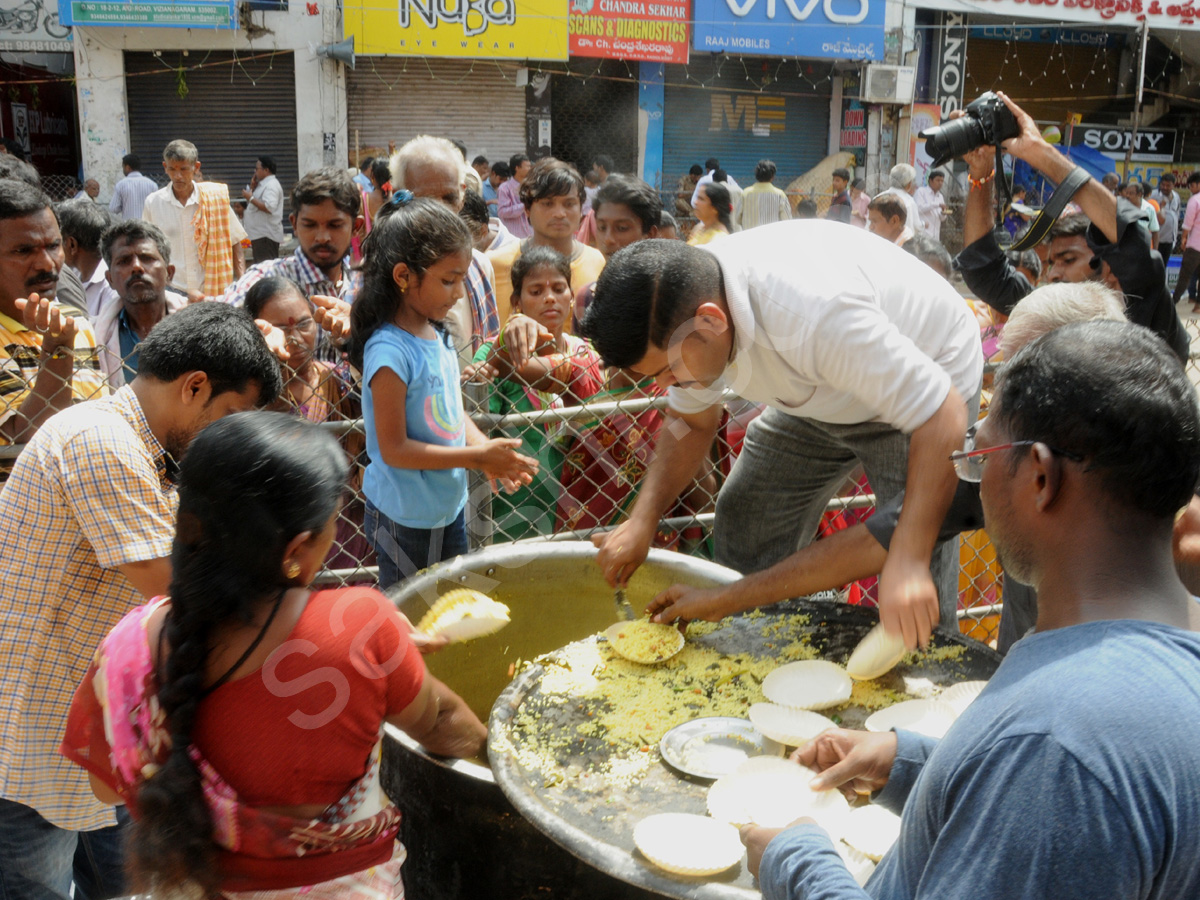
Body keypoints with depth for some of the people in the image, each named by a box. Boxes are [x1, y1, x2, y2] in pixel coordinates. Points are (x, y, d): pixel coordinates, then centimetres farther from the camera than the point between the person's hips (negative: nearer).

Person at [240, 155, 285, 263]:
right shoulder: (264, 184, 20)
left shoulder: (271, 185, -12)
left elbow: (269, 207, -26)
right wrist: (252, 188, 12)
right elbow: (257, 204, 25)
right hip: (260, 234, 11)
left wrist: (250, 198, -17)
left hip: (266, 235, -11)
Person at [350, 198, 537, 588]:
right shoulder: (390, 352, -25)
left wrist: (488, 450, -8)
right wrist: (477, 457, -22)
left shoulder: (437, 335, 1)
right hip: (405, 518, -8)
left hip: (449, 505, 8)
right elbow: (394, 449, -23)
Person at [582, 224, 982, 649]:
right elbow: (692, 422, -1)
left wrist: (908, 561, -49)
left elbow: (941, 415, -41)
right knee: (744, 523, 5)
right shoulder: (679, 307, -18)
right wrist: (642, 522, -14)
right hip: (821, 396, 7)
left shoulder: (814, 312, -43)